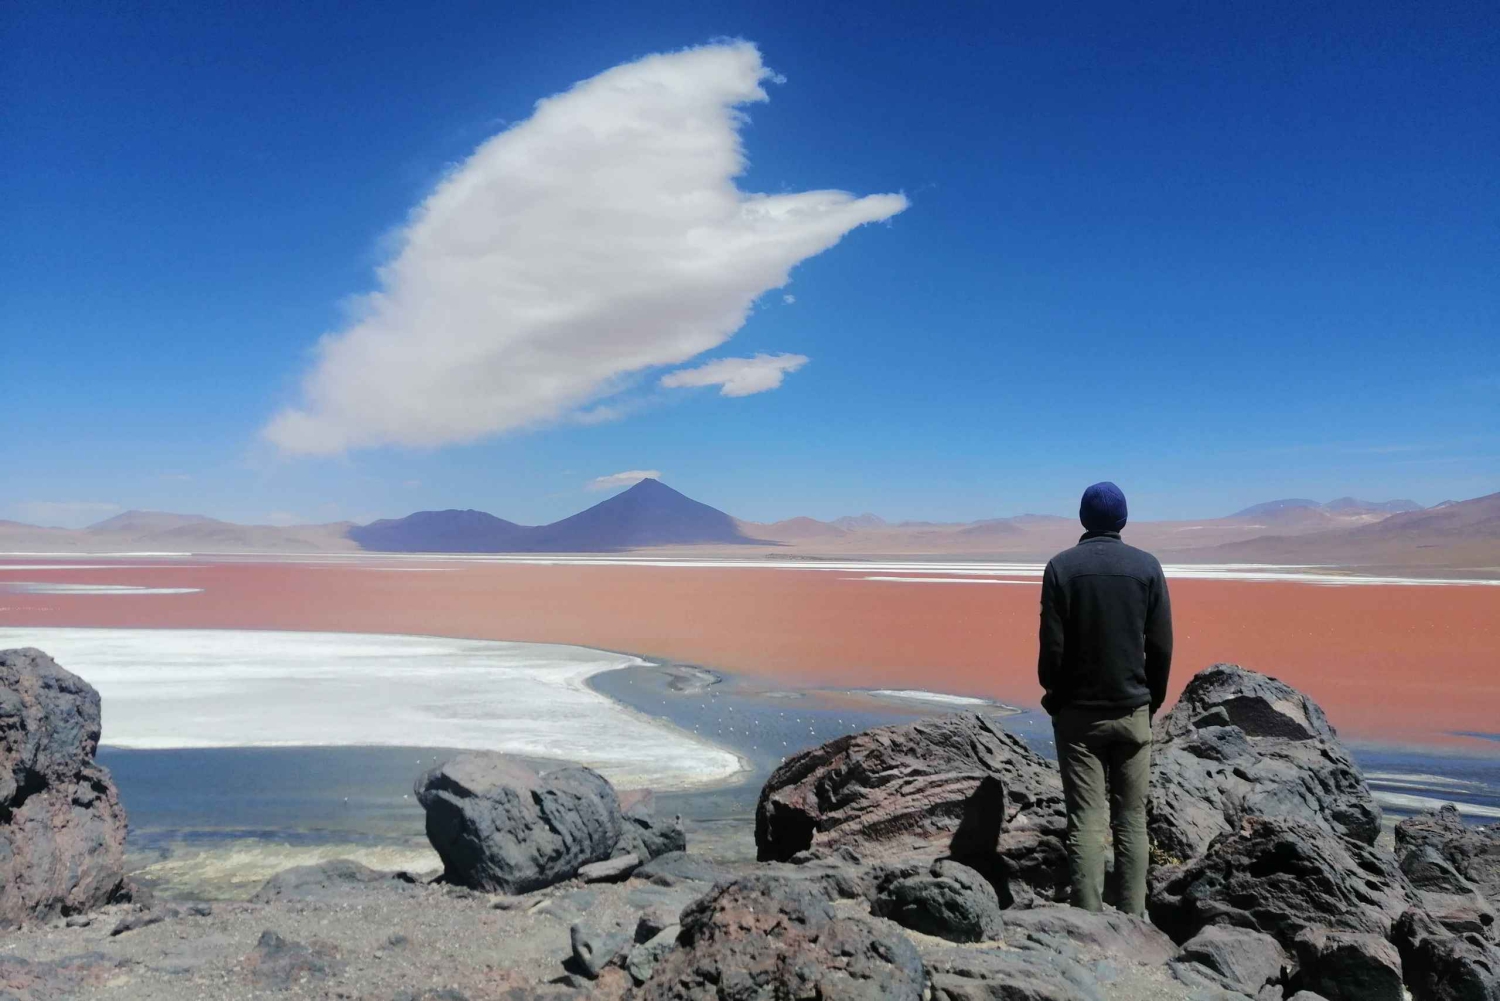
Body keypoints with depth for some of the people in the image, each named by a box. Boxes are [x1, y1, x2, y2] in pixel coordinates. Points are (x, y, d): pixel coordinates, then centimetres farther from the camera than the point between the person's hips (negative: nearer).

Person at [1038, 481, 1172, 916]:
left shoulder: (1062, 567, -6)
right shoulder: (1147, 566, -2)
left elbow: (1052, 646, -8)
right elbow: (1161, 647, -2)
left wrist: (1054, 699, 6)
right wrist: (1152, 700, 11)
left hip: (1078, 714, -1)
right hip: (1132, 712, 1)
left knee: (1086, 820, 1)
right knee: (1131, 820, 10)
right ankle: (1132, 917, 12)